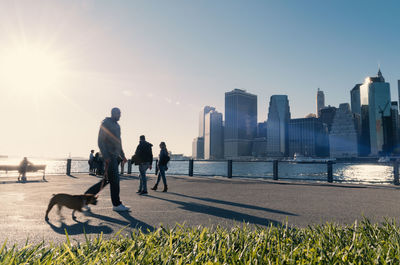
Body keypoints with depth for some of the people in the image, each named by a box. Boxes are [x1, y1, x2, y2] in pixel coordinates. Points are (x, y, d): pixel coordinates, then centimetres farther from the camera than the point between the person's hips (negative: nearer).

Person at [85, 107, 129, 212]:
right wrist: (106, 156, -21)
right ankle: (117, 204, 5)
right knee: (114, 179, -4)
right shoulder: (105, 124, -8)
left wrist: (122, 155, 23)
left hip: (114, 156, 9)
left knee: (107, 180, 10)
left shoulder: (117, 126, 19)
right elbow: (100, 141, -14)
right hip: (109, 156, -9)